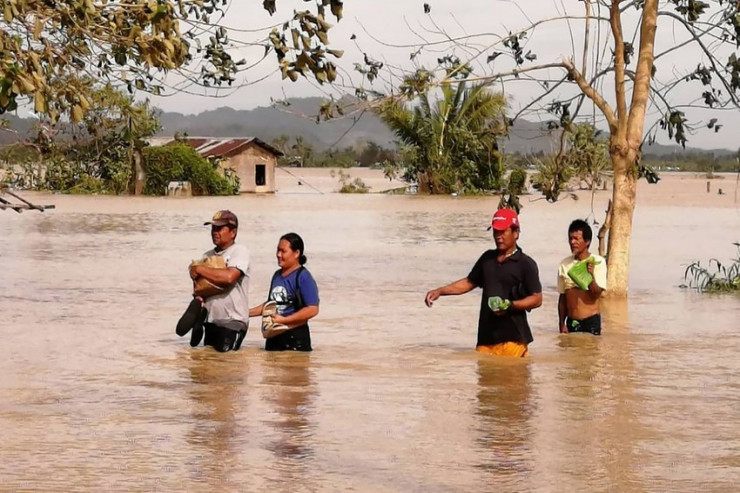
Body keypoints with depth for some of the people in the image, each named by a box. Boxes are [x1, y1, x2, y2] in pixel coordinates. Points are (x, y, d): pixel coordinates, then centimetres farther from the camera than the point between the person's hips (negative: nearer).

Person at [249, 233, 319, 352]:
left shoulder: (303, 277, -12)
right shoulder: (277, 275, 10)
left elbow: (312, 309, -19)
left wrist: (283, 320, -21)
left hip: (295, 338, -8)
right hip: (274, 337, 8)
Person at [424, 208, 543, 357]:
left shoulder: (525, 264, -2)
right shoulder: (487, 258, 16)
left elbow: (537, 299, -5)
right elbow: (469, 282, 26)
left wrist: (511, 305, -20)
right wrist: (440, 291, 16)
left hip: (512, 338, -6)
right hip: (486, 336, 6)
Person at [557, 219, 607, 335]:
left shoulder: (597, 262, -6)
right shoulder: (564, 264, 5)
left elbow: (597, 293, -11)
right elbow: (562, 297, 11)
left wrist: (591, 275, -28)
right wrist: (562, 324, 8)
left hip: (591, 321, -4)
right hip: (571, 322, 4)